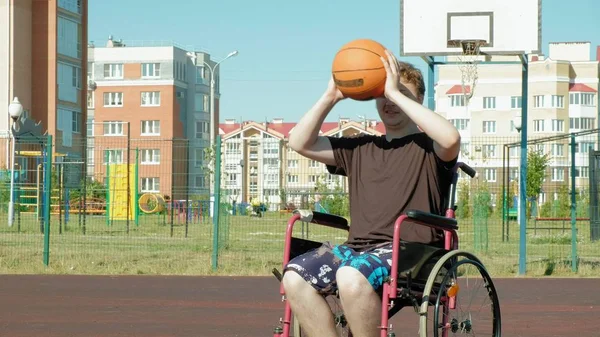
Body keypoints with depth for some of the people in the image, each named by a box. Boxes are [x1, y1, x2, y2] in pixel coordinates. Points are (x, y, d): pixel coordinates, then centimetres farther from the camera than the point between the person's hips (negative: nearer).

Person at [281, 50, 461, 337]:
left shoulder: (428, 147, 6)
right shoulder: (359, 148, 22)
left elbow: (451, 138, -20)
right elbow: (300, 143, 16)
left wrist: (397, 94, -14)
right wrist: (330, 97, 4)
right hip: (357, 247, 6)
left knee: (352, 276, -36)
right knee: (294, 276, -20)